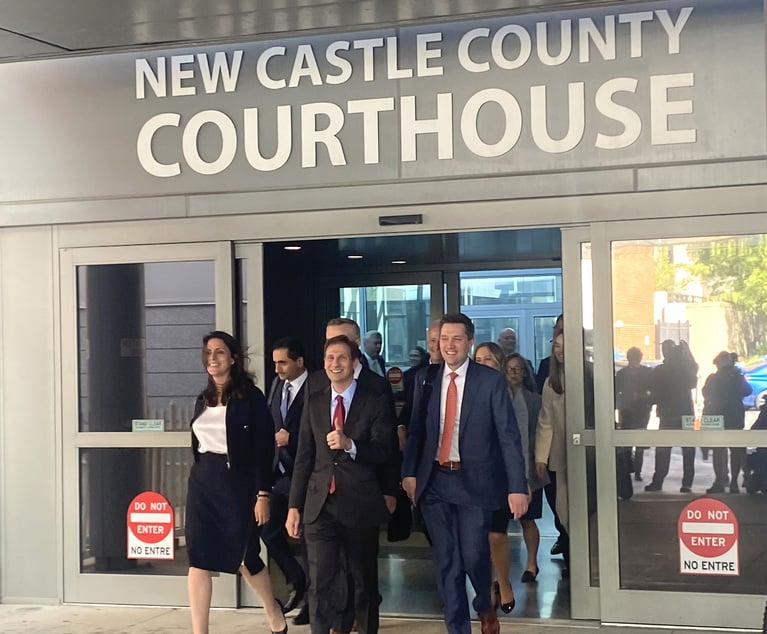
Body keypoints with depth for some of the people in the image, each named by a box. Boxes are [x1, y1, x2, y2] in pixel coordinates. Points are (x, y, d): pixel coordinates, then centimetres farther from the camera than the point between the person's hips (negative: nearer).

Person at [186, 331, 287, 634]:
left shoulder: (250, 396, -7)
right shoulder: (203, 399, 11)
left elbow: (264, 448, -10)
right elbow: (197, 445, 16)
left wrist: (263, 494, -14)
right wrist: (202, 479, 15)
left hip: (238, 484, -5)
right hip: (202, 484, 5)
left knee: (244, 557, 6)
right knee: (198, 559, -2)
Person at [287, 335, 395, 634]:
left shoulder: (375, 401, 0)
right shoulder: (314, 402, 9)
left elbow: (384, 451, -9)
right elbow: (304, 457, 9)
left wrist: (350, 445, -26)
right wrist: (295, 506, 6)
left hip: (360, 505, -2)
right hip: (320, 505, 2)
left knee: (365, 579, 12)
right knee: (320, 582, -6)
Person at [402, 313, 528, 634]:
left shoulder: (491, 381, -4)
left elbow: (508, 435, -6)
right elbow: (416, 430, 12)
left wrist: (517, 487, -12)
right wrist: (409, 472, 1)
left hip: (474, 481, -3)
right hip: (434, 481, 3)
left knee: (473, 555, -3)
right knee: (445, 561, 5)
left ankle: (486, 608, 29)